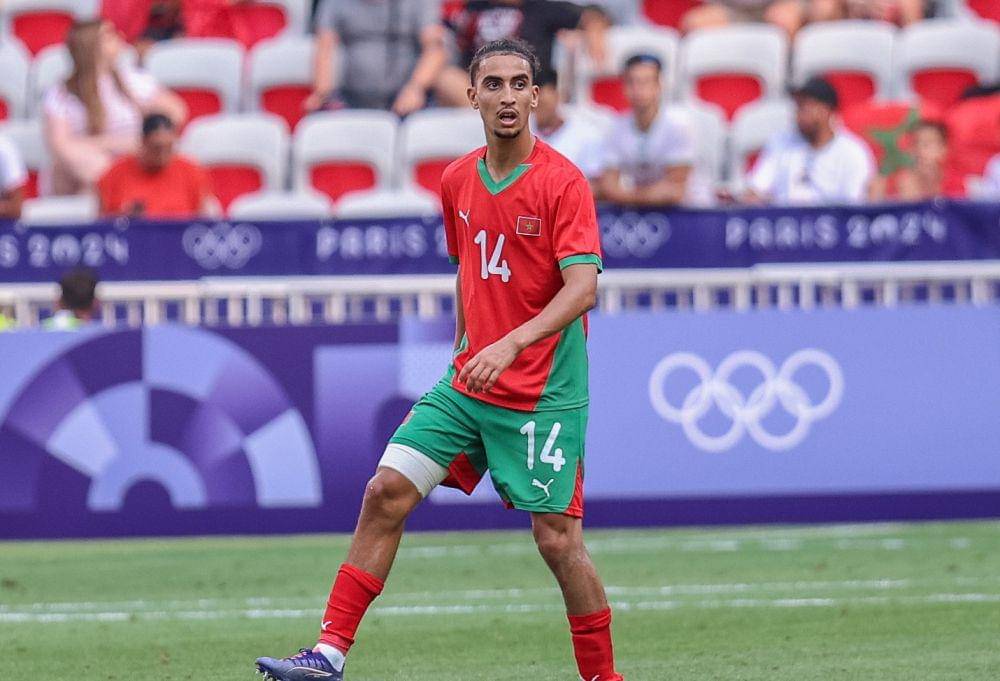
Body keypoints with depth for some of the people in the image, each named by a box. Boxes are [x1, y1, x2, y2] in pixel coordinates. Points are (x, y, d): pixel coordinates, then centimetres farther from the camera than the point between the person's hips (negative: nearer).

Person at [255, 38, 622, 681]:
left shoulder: (562, 181, -12)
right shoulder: (459, 181, 8)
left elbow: (583, 288, -22)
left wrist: (512, 344, -33)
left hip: (543, 396, -6)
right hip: (467, 382, 6)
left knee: (558, 539, -5)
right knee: (386, 491, -4)